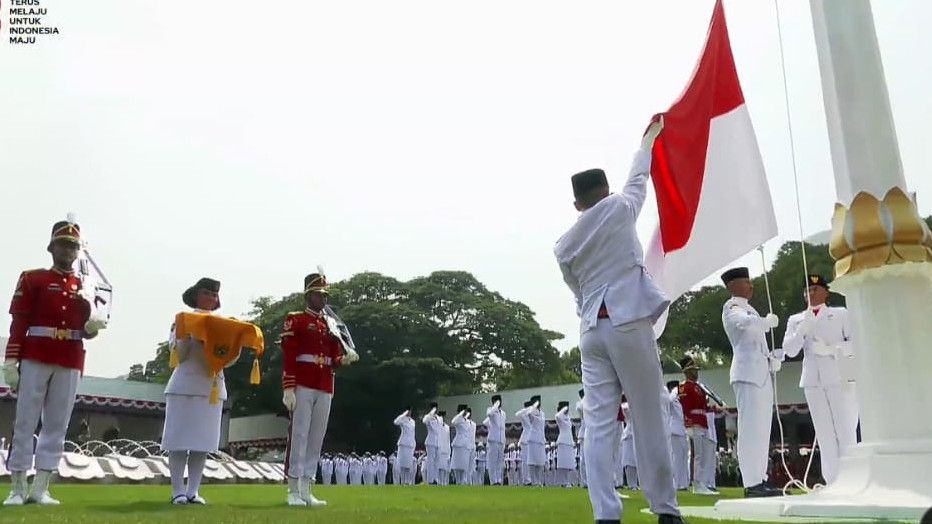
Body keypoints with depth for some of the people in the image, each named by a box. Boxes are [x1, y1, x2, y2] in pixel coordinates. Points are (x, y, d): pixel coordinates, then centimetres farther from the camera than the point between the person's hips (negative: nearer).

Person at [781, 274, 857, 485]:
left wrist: (830, 349, -14)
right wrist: (802, 330, -11)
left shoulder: (841, 314, 10)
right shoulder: (796, 320, 16)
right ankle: (833, 483, 5)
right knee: (825, 436, 3)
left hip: (840, 380, -2)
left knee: (846, 432, -5)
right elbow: (789, 350, 3)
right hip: (813, 382, 2)